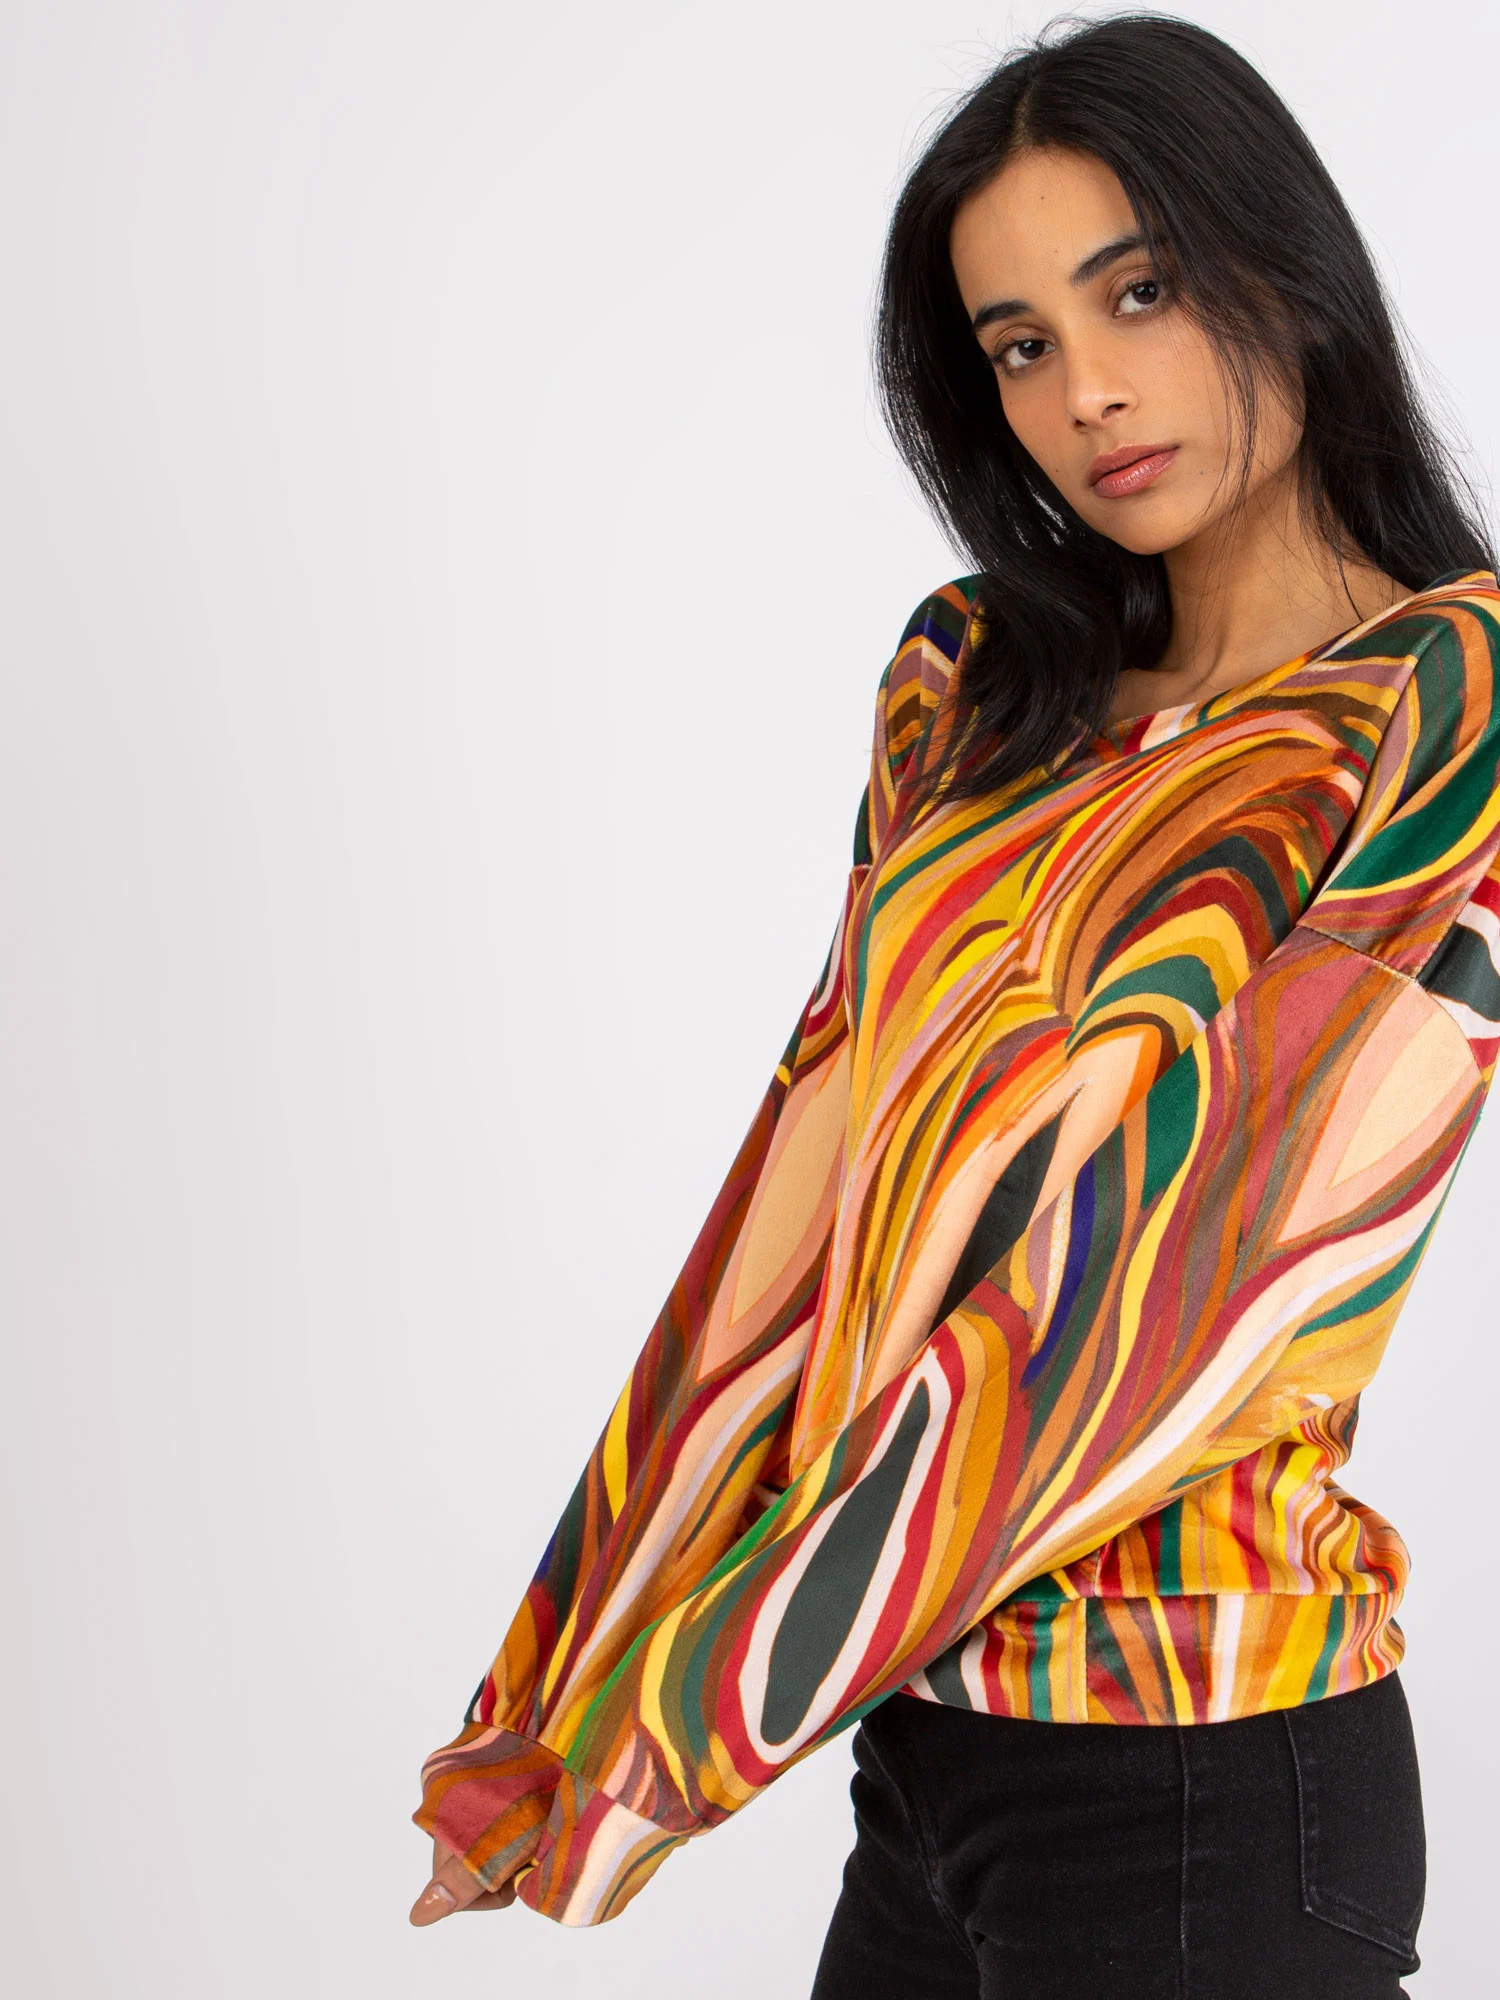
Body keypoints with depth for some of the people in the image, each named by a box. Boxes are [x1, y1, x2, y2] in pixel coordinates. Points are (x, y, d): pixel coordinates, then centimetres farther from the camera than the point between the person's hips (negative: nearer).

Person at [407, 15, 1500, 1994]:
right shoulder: (981, 698, 9)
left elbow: (1195, 1271, -18)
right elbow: (829, 1158, 2)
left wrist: (707, 1703, -17)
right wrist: (574, 1713, -4)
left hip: (1190, 1777, -5)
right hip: (927, 1734, 5)